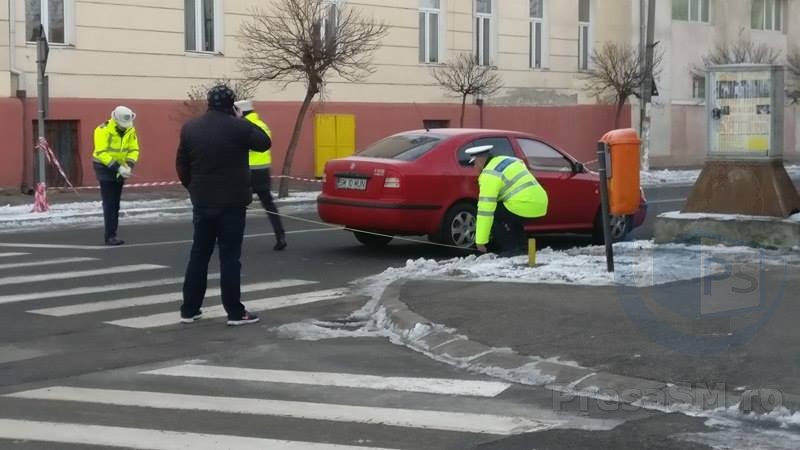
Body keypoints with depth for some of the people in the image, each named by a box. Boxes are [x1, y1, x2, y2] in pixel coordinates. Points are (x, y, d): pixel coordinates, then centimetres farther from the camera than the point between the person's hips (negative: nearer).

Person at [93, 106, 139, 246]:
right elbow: (101, 153, -26)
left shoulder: (130, 130, -5)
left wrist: (129, 165, -19)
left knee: (115, 204, 10)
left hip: (119, 169, 6)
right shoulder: (104, 129, -23)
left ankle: (111, 235, 17)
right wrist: (117, 167, -31)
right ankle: (110, 236, -9)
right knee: (109, 203, -10)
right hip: (105, 167, -6)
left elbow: (134, 150, -1)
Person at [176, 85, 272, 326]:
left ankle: (189, 309, 13)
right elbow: (264, 143, 3)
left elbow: (182, 165, 8)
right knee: (230, 257, -1)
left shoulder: (190, 128, 3)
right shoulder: (237, 127, -11)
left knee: (199, 255, 11)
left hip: (202, 202, 4)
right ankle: (235, 312, 0)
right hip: (232, 202, -4)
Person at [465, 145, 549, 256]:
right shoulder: (506, 160, 20)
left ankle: (511, 248, -2)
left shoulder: (489, 174, -9)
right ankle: (519, 245, 22)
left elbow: (485, 209, -13)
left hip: (526, 205, -10)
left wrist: (481, 241, -11)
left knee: (492, 214, 1)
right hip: (540, 203, 10)